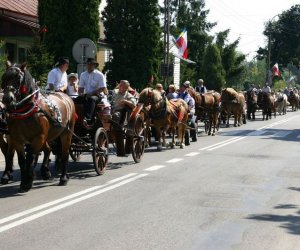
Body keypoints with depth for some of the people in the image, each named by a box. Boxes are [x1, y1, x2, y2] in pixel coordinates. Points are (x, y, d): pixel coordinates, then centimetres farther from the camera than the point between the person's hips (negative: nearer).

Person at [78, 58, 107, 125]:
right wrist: (81, 93, -13)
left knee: (91, 99, -38)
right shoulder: (83, 75, 12)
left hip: (97, 95, -5)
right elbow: (81, 88, 12)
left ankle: (88, 118, -52)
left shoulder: (99, 75, -3)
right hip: (87, 95, 5)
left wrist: (91, 93, -19)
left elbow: (102, 88, -9)